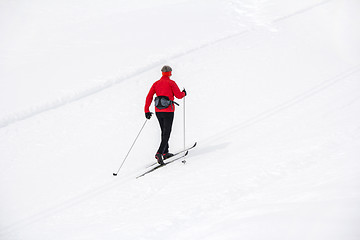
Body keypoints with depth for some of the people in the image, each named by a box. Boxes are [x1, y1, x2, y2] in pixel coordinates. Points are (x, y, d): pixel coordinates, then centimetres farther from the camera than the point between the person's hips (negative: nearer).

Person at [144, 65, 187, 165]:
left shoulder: (156, 83, 8)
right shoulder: (171, 83, -5)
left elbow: (149, 97, 3)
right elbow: (179, 95, -6)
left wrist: (147, 110, 4)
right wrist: (184, 93, 17)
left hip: (158, 111, 5)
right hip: (168, 111, -5)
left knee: (164, 131, 20)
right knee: (167, 133, -4)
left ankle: (165, 153, 27)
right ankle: (159, 153, -19)